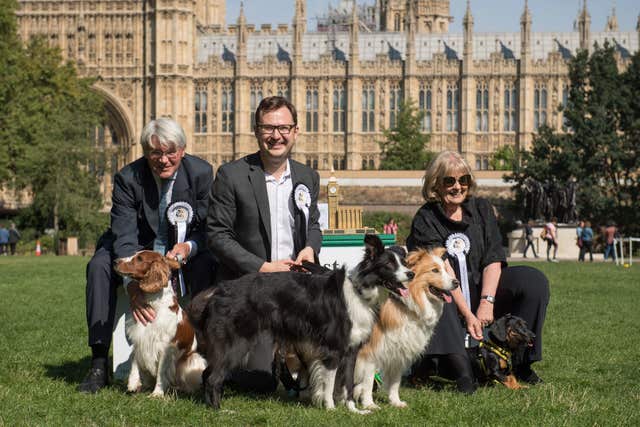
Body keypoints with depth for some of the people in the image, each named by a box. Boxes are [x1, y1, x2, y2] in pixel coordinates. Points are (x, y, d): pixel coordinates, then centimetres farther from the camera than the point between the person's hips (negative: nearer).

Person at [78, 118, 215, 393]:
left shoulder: (201, 172, -15)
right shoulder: (127, 179, -18)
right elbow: (124, 238, -25)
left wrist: (188, 247, -35)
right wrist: (133, 287, -42)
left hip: (185, 250, 0)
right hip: (140, 249, 0)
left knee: (209, 265, -32)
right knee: (99, 265, -28)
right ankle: (99, 365, -27)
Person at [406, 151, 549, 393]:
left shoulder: (481, 209, 5)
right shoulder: (425, 220, -7)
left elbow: (493, 259, -5)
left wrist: (487, 302, -21)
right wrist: (467, 314, -28)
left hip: (481, 289, 4)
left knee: (534, 281, -18)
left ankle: (518, 362, -16)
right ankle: (459, 365, -46)